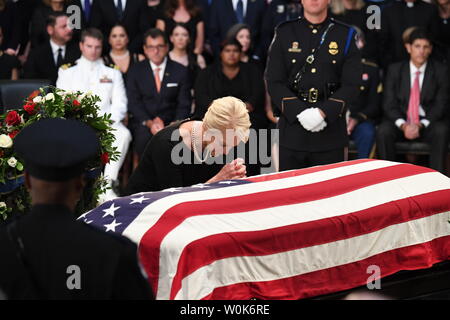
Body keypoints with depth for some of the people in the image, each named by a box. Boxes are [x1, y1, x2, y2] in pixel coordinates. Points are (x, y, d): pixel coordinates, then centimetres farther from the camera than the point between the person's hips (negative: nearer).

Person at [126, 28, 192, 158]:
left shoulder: (181, 71, 10)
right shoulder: (135, 71, 10)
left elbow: (184, 105, 5)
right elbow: (133, 103, 2)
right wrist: (149, 122, -15)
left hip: (172, 124, 0)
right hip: (143, 122, 0)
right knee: (144, 137, -34)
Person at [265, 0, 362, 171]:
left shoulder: (345, 35, 6)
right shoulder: (284, 33, 6)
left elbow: (351, 84, -1)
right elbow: (274, 82, 0)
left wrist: (323, 112, -14)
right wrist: (300, 112, -13)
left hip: (331, 130, 0)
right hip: (292, 129, 0)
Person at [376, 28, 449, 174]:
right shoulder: (394, 70, 4)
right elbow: (389, 103, -1)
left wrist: (421, 125, -21)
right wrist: (403, 125, -20)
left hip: (428, 123, -1)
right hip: (401, 121, 1)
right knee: (383, 131, -30)